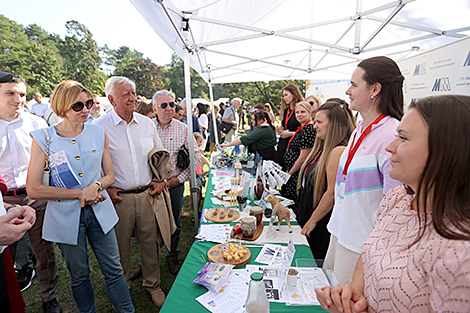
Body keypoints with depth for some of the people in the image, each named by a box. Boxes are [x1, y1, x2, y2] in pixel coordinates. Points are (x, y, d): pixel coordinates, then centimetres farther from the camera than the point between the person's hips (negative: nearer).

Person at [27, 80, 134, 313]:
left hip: (99, 211, 2)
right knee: (79, 275, 17)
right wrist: (81, 193, -16)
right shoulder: (43, 138, -8)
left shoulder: (99, 133, 0)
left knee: (114, 269, 10)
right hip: (66, 215, -1)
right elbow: (34, 190, -9)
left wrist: (96, 185, -16)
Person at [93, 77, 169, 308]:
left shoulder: (147, 123, 5)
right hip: (118, 198, -3)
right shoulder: (99, 127, -7)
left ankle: (152, 284, 37)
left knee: (150, 241, 14)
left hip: (147, 194, 3)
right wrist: (106, 189, -8)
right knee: (120, 247, 13)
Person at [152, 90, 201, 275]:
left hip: (175, 184, 1)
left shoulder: (183, 129, -1)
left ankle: (172, 257, 36)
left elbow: (196, 157, 0)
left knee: (174, 224, 14)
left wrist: (179, 178, -6)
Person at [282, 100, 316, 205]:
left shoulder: (309, 130, -18)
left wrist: (289, 174, -12)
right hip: (292, 172, 10)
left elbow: (302, 158, -21)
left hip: (298, 174, -10)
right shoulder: (301, 128, 13)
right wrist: (288, 172, 17)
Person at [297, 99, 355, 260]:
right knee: (312, 263, 22)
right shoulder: (323, 147, 7)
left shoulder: (338, 151, -23)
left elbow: (332, 193, -24)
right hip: (310, 218, 9)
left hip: (323, 223, -8)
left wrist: (313, 220, -14)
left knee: (320, 263, 10)